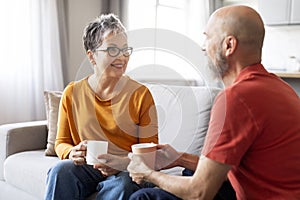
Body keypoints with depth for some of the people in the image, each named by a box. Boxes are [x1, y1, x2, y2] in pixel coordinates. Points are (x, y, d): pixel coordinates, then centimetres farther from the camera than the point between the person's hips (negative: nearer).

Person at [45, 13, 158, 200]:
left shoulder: (141, 94, -3)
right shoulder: (72, 93, 4)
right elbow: (62, 142, 12)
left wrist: (125, 162, -23)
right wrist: (71, 153, -13)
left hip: (126, 170, -2)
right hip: (85, 167, 3)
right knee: (60, 170, -29)